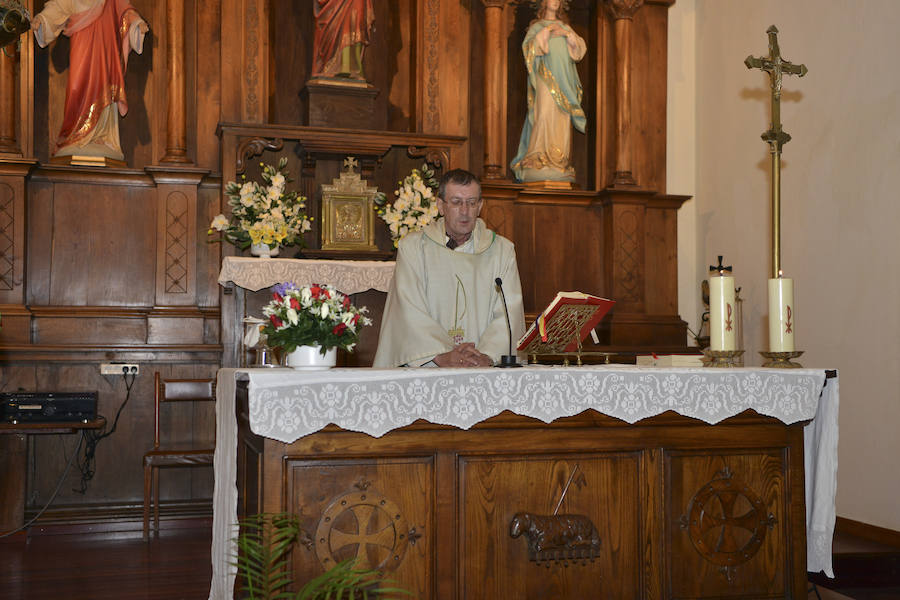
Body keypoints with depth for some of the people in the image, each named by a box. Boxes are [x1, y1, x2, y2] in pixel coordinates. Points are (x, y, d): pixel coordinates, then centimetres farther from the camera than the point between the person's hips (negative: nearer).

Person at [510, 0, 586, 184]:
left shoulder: (565, 27, 24)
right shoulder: (537, 26, 14)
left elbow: (581, 46, 13)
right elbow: (528, 46, -2)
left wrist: (568, 34, -3)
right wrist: (545, 32, -10)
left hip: (564, 76, 4)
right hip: (545, 74, -4)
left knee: (562, 119, -4)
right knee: (545, 113, -19)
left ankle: (560, 164, -6)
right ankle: (539, 162, -24)